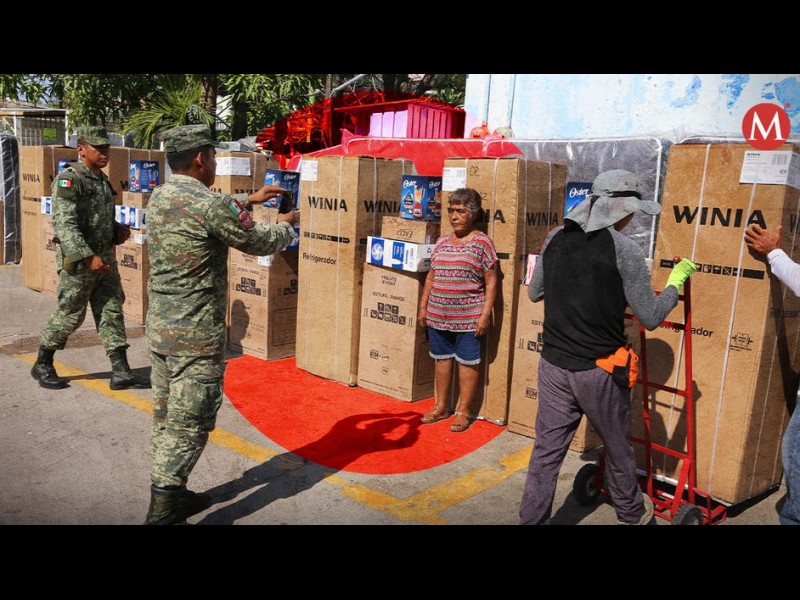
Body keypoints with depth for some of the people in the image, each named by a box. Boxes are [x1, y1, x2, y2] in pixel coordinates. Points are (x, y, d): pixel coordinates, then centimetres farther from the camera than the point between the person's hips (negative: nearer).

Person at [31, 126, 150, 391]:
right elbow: (64, 224, -21)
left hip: (106, 259, 8)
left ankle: (121, 372, 7)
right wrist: (87, 257, -26)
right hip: (78, 262, -8)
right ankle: (42, 365, 24)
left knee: (112, 312, 5)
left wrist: (118, 231, 5)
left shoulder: (103, 180, 13)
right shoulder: (68, 180, -13)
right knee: (69, 315, 3)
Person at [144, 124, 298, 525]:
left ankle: (171, 494, 30)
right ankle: (161, 513, 6)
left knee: (167, 418, 17)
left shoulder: (159, 198, 7)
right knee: (189, 425, 1)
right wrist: (286, 225, 15)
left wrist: (250, 199, 32)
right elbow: (263, 243, -6)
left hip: (159, 327, 8)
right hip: (196, 335, -8)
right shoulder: (211, 205, -18)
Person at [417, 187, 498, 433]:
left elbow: (491, 282, -7)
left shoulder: (482, 242, -6)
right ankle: (441, 407, 27)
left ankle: (464, 411, 16)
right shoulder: (442, 241, 10)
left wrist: (485, 315, -13)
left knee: (467, 362, 4)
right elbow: (431, 277, 16)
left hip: (468, 317, -5)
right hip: (438, 315, 5)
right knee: (442, 359, 13)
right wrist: (423, 307, 12)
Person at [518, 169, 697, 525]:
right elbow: (651, 319, -8)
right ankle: (631, 514, 41)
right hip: (599, 371, -4)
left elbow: (534, 293, 14)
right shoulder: (624, 249, -13)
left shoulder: (555, 239, 2)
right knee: (617, 448, 18)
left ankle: (531, 520, 18)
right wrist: (676, 281, 6)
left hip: (553, 364, 4)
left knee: (547, 450, 11)